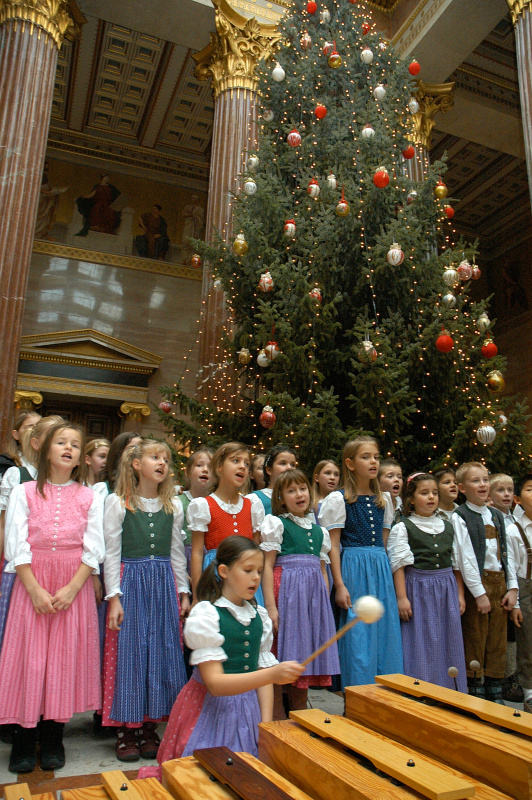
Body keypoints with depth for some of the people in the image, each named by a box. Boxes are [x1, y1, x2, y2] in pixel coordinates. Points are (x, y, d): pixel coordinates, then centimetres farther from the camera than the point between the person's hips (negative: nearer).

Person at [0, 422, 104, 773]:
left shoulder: (90, 497, 5)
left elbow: (93, 549, 0)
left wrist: (71, 589, -11)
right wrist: (36, 590, -12)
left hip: (75, 587, 1)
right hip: (32, 584, 0)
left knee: (66, 657, 4)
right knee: (29, 657, 2)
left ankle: (53, 740, 20)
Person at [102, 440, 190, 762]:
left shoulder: (174, 505, 6)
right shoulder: (118, 502, -4)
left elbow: (176, 552, 10)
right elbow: (111, 552, -4)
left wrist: (184, 593, 9)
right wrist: (114, 597, -8)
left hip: (164, 584, 3)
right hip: (130, 581, -3)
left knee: (162, 653, 6)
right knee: (129, 653, 2)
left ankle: (150, 728, 22)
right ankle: (127, 731, 18)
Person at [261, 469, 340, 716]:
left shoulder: (319, 531, 16)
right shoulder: (276, 524, 1)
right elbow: (267, 566, -5)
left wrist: (326, 607, 12)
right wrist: (270, 606, -14)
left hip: (314, 594, 5)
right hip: (285, 590, -5)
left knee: (305, 655, 11)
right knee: (279, 658, -2)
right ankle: (276, 719, 11)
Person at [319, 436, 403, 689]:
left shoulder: (383, 499, 12)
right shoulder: (338, 499, -5)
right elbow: (333, 545, -8)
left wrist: (383, 567, 9)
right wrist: (339, 585, -14)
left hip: (381, 570, 6)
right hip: (354, 570, -5)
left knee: (386, 636, 8)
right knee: (357, 638, -1)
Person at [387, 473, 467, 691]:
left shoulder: (447, 526, 11)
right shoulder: (403, 527, -5)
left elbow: (456, 563, 15)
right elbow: (398, 565, -8)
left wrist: (460, 594, 11)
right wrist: (402, 597, -13)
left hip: (447, 590, 5)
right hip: (418, 590, -5)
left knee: (448, 645, 10)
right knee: (420, 647, 0)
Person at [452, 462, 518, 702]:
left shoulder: (497, 515, 12)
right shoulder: (459, 517, -7)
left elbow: (507, 553, 12)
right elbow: (465, 558, -12)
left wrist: (512, 587, 5)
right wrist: (479, 593, -14)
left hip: (499, 582, 6)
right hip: (476, 584, -6)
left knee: (498, 641, 11)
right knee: (474, 640, 1)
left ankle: (495, 694, 22)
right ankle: (473, 694, 13)